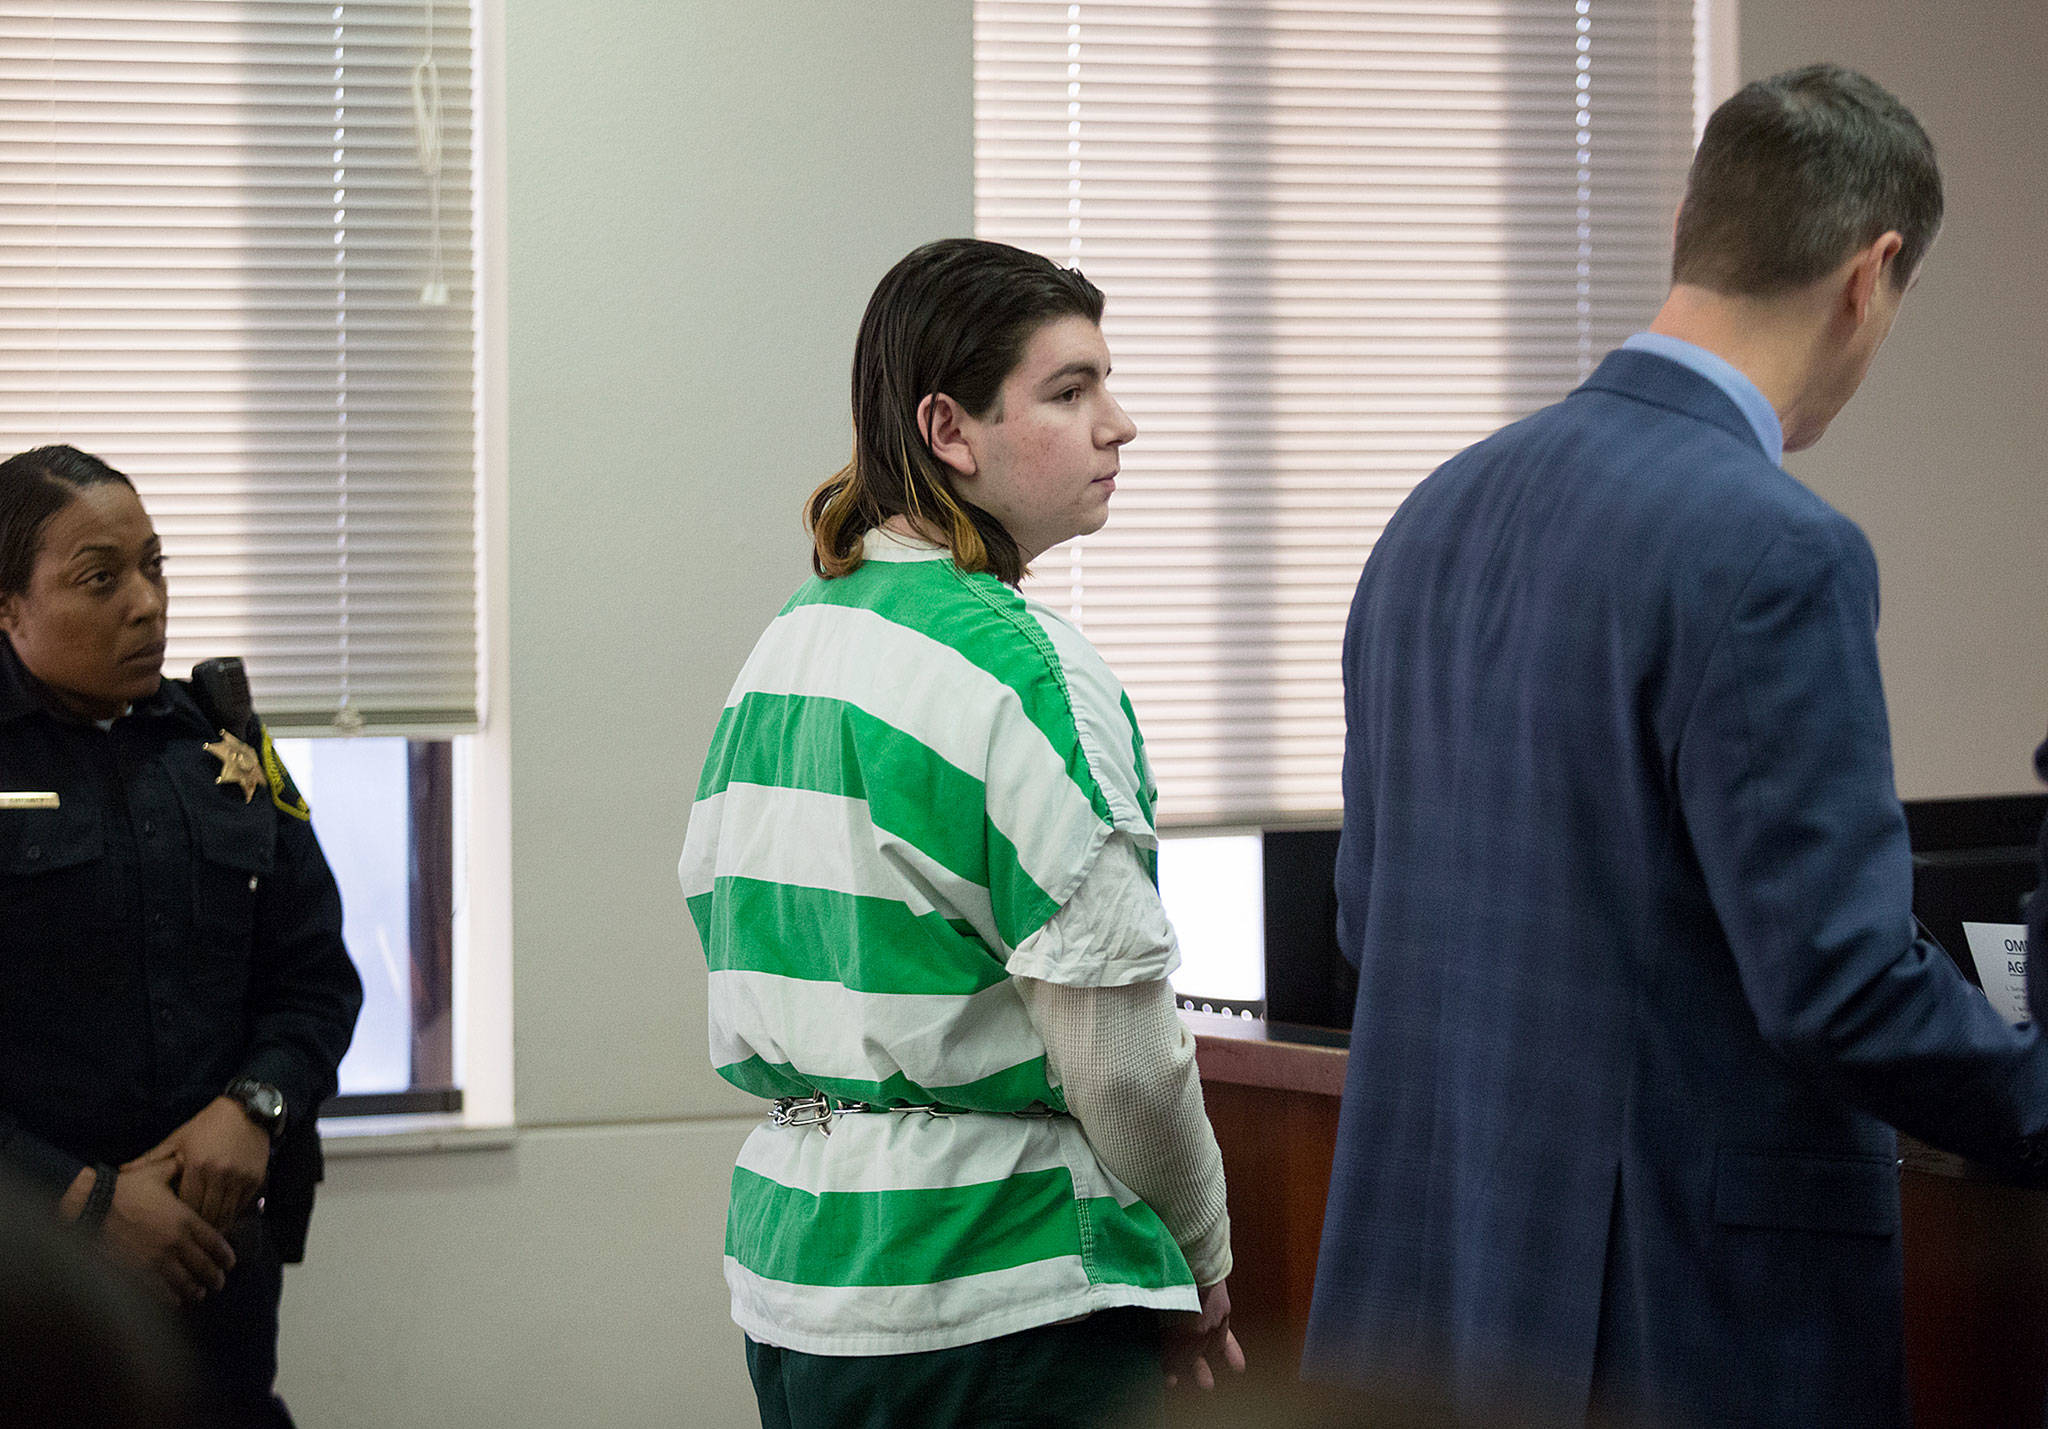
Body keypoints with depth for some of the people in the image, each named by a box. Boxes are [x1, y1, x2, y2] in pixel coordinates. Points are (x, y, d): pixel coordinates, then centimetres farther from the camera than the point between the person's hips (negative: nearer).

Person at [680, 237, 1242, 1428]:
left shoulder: (783, 649, 10)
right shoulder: (1026, 671, -15)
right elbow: (1116, 1052, -17)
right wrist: (1204, 1262, -2)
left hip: (790, 1250, 8)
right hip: (999, 1300, -8)